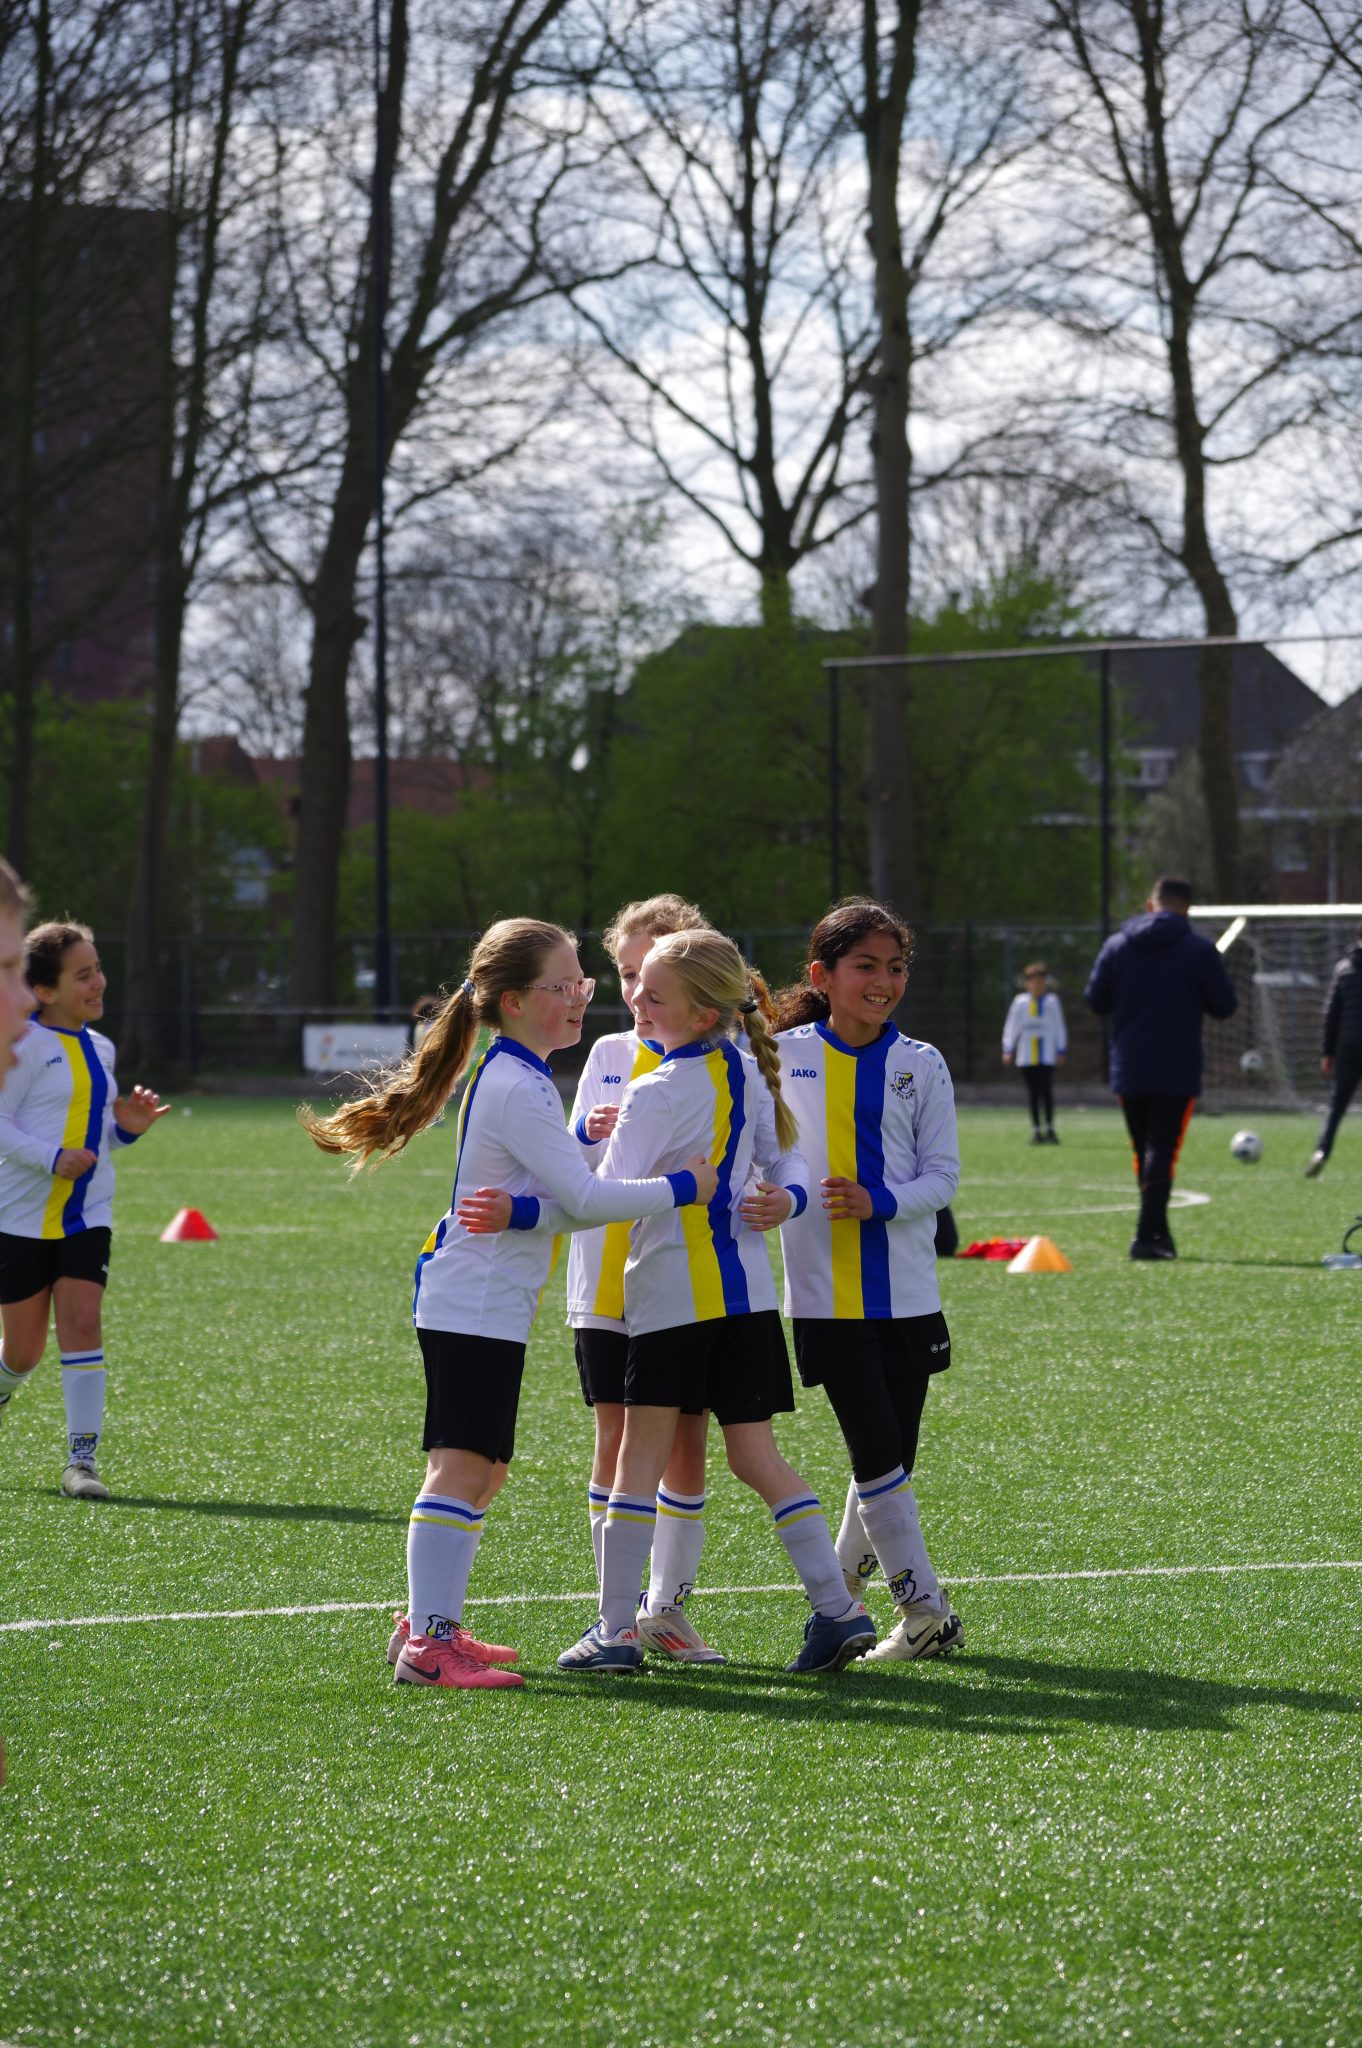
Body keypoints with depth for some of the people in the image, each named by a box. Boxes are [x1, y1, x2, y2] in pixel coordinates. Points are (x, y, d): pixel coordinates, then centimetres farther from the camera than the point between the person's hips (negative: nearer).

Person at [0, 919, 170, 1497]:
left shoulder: (100, 1048, 11)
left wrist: (127, 1127, 1)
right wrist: (55, 1159, -25)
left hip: (86, 1219, 5)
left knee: (82, 1321, -11)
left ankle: (81, 1459, -10)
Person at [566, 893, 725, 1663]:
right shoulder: (609, 1055, 9)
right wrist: (589, 1134, -12)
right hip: (609, 1283, 2)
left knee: (686, 1444, 2)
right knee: (617, 1440, 1)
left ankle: (669, 1606, 13)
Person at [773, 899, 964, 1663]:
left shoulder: (921, 1065, 4)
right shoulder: (781, 1057, 1)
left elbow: (942, 1172, 1)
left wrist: (879, 1202, -16)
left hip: (906, 1291, 2)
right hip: (826, 1294, -2)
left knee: (893, 1456, 7)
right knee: (877, 1454, -8)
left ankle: (843, 1580, 29)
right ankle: (925, 1608, -1)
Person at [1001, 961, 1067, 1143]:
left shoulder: (1052, 1002, 3)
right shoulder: (1020, 1002, 4)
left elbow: (1059, 1028, 7)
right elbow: (1011, 1026, 6)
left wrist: (1061, 1051, 3)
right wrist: (1008, 1050, 0)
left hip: (1047, 1056, -1)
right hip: (1026, 1056, 1)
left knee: (1046, 1089, -10)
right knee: (1032, 1092, 4)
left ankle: (1049, 1128, -2)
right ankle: (1036, 1130, 10)